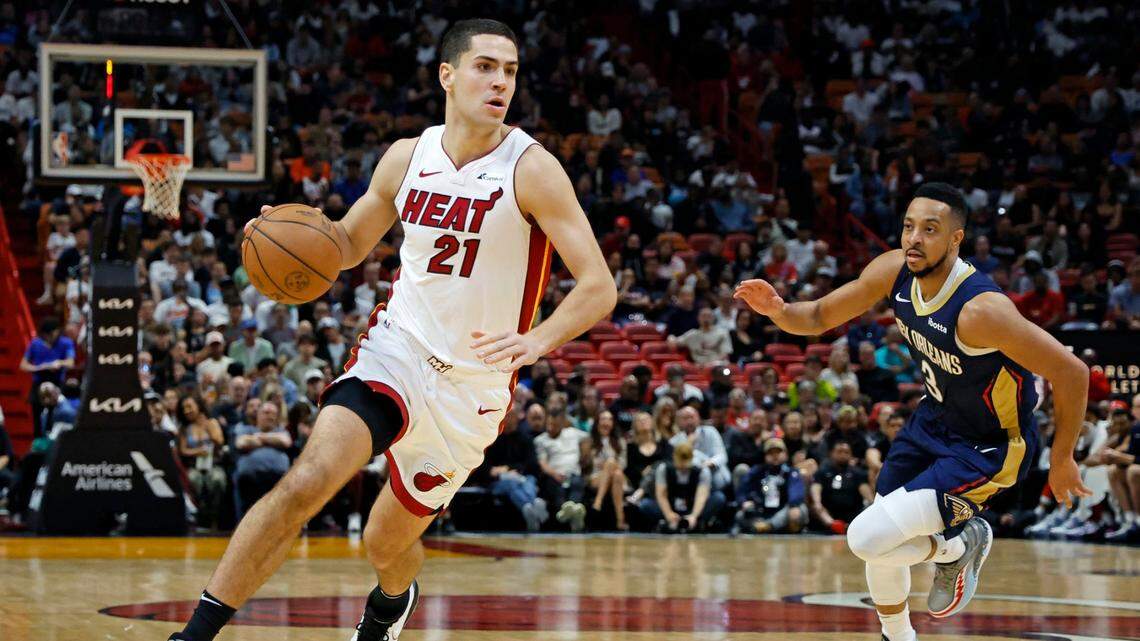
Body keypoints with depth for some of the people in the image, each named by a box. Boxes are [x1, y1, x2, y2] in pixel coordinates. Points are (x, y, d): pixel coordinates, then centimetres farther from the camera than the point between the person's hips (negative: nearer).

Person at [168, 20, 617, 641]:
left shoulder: (531, 169, -13)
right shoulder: (408, 157, 0)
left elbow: (599, 287, -17)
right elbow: (349, 243, 16)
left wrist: (538, 340, -35)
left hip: (472, 382, -2)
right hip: (396, 349, 2)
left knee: (387, 543, 13)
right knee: (306, 481, -23)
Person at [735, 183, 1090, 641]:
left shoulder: (980, 308, -34)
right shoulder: (893, 272, -13)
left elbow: (1071, 372, -27)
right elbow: (819, 317, 2)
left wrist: (1061, 461, -16)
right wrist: (779, 311, -21)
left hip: (989, 448, -7)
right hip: (936, 419, 7)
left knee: (868, 538, -19)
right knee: (879, 548, 18)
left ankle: (959, 545, 10)